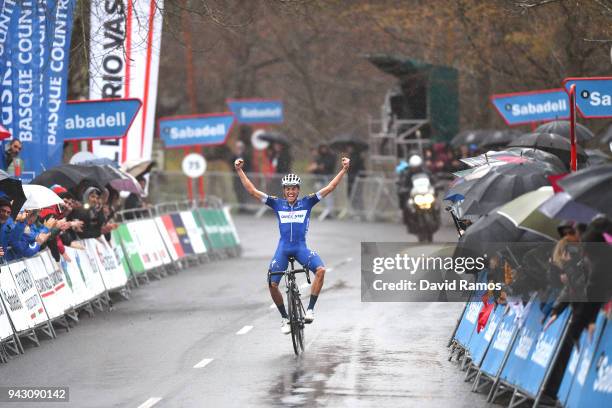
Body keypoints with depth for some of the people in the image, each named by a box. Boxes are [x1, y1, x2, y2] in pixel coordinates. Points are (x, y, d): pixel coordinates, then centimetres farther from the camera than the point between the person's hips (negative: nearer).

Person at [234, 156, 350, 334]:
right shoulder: (277, 204, 5)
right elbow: (252, 191, 1)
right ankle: (285, 318, 12)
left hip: (301, 247, -1)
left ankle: (310, 309, -16)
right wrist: (239, 171, -7)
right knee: (272, 284, -9)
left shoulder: (307, 203, 4)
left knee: (320, 270, -27)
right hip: (283, 248, 1)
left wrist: (344, 169, -7)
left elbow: (330, 188, 1)